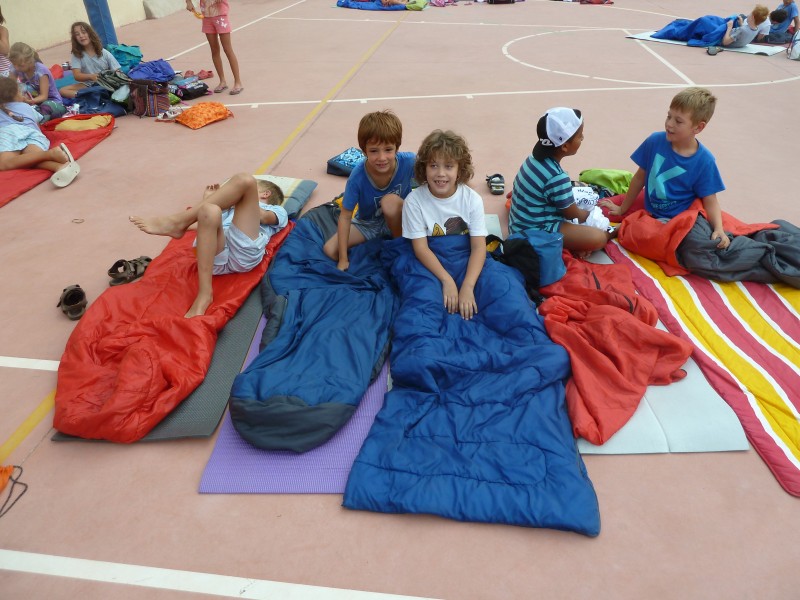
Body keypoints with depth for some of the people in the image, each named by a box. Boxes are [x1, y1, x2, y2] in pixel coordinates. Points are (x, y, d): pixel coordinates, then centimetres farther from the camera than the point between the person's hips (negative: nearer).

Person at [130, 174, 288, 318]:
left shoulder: (277, 211, 33)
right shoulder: (231, 208, 46)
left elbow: (264, 217, 8)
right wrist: (209, 199, 30)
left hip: (244, 249, -3)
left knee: (244, 180, -14)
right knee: (209, 211, -32)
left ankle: (177, 221, -18)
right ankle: (204, 293, -38)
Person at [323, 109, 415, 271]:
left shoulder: (408, 162, -30)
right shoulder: (357, 176, -29)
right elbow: (345, 216, -21)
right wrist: (343, 259, -21)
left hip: (397, 219, -1)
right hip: (367, 223, 1)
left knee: (390, 201, -34)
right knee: (329, 250, -14)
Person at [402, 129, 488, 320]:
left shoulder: (472, 199, -12)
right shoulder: (414, 201, -15)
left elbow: (478, 247, -16)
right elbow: (420, 247, -16)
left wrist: (467, 286, -30)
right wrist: (447, 280, -29)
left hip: (467, 260, 1)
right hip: (430, 263, -1)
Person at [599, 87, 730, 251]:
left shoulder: (704, 161, -10)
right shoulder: (655, 141, -5)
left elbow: (710, 201, -5)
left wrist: (718, 229, -23)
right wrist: (622, 209, 16)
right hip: (650, 215, 1)